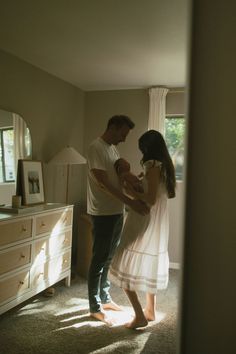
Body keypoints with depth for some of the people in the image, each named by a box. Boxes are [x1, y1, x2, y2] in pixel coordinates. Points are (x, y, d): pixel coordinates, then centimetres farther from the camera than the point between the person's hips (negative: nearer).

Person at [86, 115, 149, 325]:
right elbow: (104, 184, -24)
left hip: (117, 211, 9)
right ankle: (95, 308, 15)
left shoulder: (114, 149, 13)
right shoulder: (96, 148, -16)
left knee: (110, 258, 17)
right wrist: (131, 202, -28)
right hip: (102, 213, -9)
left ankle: (105, 298, 32)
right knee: (100, 259, 1)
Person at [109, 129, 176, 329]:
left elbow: (151, 200, -23)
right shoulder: (165, 165, 9)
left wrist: (131, 191, -11)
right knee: (151, 267, 19)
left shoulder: (153, 165, -18)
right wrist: (139, 185, 17)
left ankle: (140, 316, 3)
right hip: (157, 225, 9)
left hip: (144, 224, -9)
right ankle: (150, 311, 30)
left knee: (126, 269, 0)